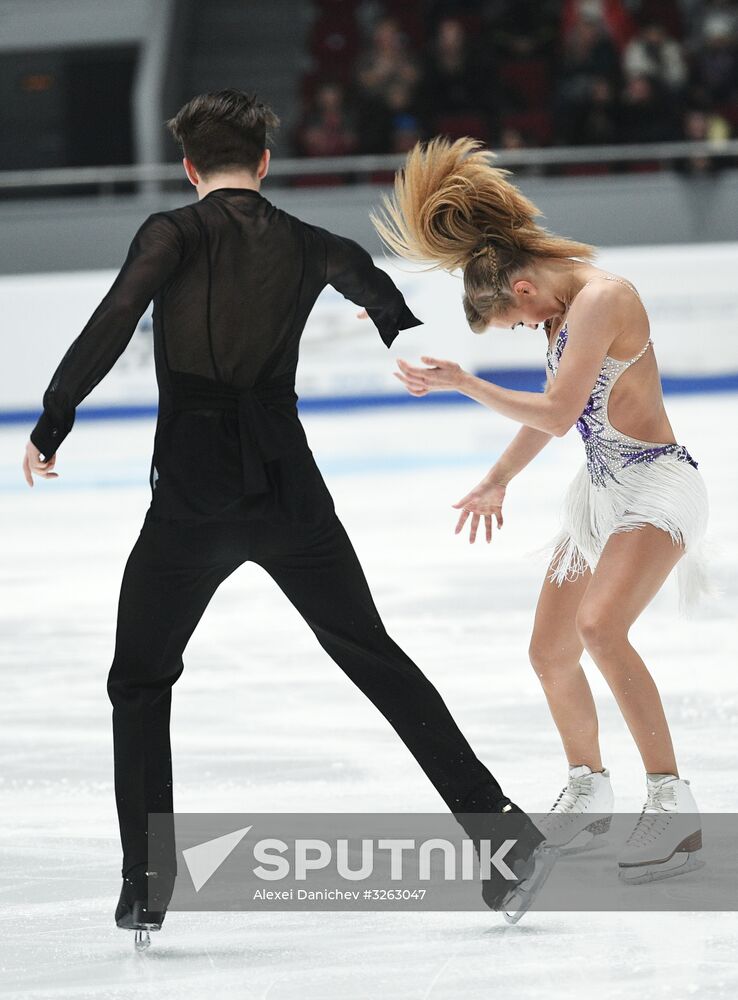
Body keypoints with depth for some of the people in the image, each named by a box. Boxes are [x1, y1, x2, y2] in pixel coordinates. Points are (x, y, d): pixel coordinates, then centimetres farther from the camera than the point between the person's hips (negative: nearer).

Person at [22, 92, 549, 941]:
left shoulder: (175, 233, -5)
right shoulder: (310, 247, 8)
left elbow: (113, 323, -19)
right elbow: (376, 290, 26)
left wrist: (51, 423, -13)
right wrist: (401, 330, 49)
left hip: (192, 496, -3)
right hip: (288, 489, 3)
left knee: (139, 683, 12)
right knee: (374, 656, 15)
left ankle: (147, 875, 0)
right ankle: (494, 823, 12)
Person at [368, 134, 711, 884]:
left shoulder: (600, 297, -19)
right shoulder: (566, 306, 10)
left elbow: (558, 415, -21)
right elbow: (552, 409, 24)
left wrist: (462, 385, -15)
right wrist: (498, 480, 32)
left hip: (656, 485, -10)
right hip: (602, 488, 10)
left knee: (600, 628, -29)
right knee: (550, 653, 11)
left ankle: (673, 806, -26)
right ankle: (588, 794, 33)